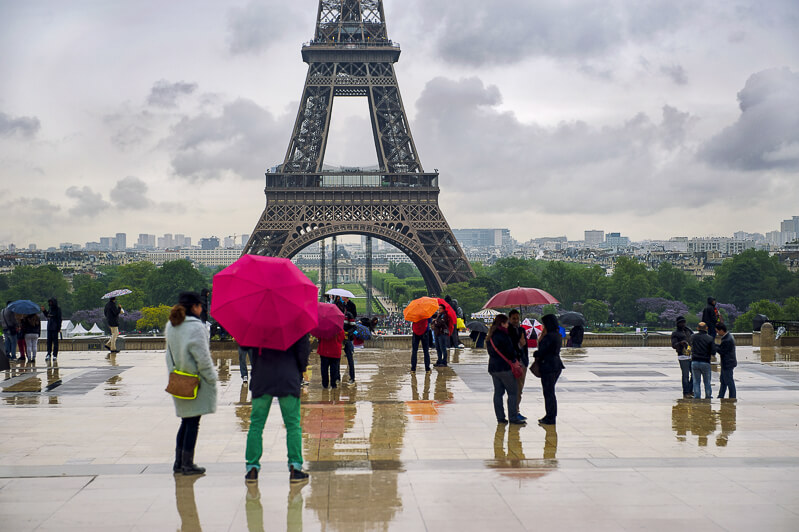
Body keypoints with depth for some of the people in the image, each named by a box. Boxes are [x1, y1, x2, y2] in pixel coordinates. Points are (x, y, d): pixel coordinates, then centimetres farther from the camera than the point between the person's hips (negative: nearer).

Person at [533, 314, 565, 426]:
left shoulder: (549, 336, -19)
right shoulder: (557, 335, 12)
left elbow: (541, 351, -17)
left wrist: (536, 355, 4)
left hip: (549, 367, -10)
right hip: (556, 365, 10)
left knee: (548, 392, -3)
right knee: (550, 392, 18)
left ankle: (550, 418, 1)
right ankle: (551, 416, 24)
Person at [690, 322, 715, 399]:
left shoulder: (693, 336, 1)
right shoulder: (710, 338, -6)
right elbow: (713, 350, -10)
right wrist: (710, 356, 8)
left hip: (695, 362, 1)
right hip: (705, 362, -1)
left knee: (696, 381, 6)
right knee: (707, 382, 13)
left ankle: (697, 397, 2)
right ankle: (708, 396, 19)